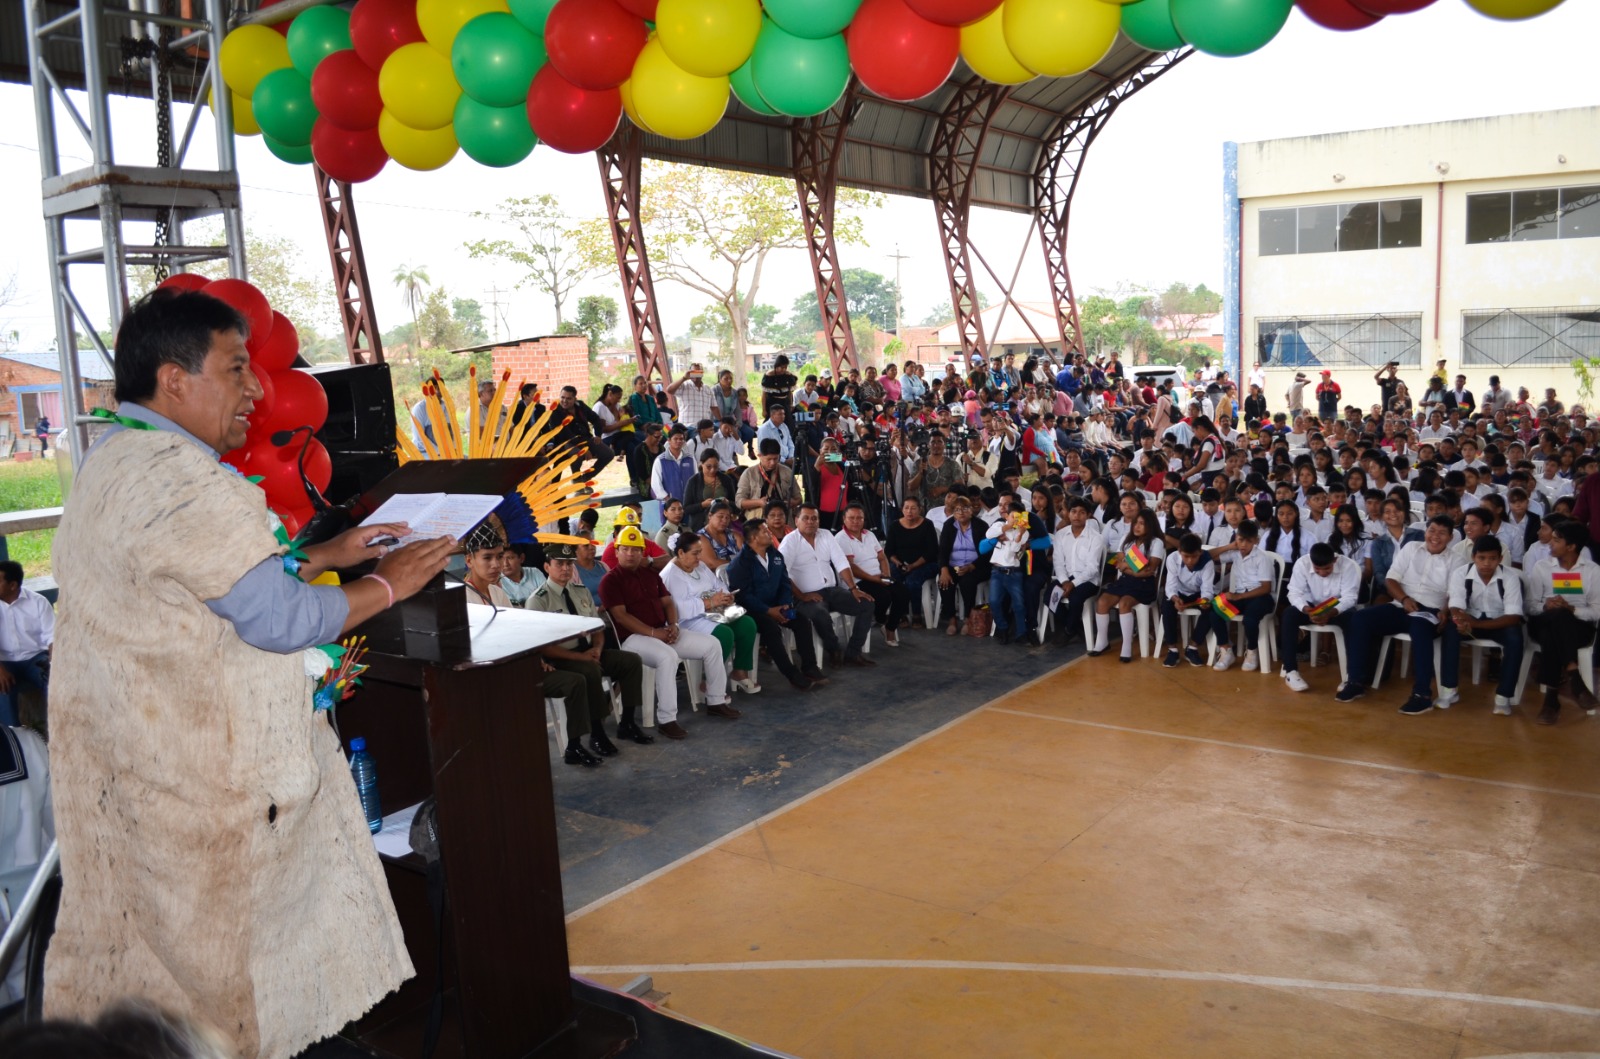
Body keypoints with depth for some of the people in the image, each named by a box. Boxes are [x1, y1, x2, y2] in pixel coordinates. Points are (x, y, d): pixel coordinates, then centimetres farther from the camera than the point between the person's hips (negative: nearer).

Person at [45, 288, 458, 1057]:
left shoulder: (112, 461, 11)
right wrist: (386, 586, -9)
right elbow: (281, 619, -23)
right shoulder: (182, 479, -24)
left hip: (126, 755, 10)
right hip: (194, 778, -10)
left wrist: (328, 555, 15)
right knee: (217, 957, 6)